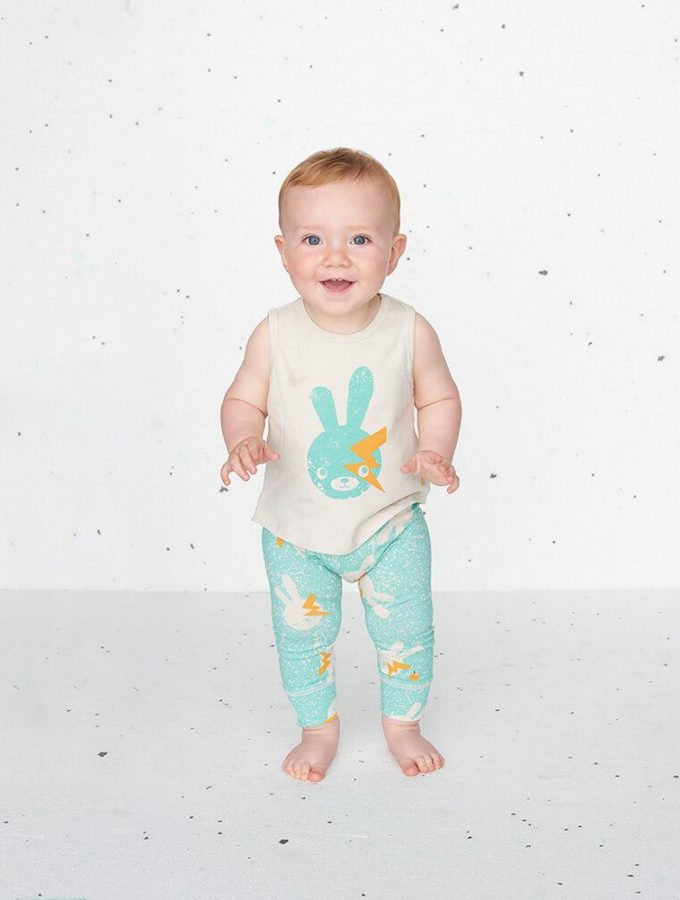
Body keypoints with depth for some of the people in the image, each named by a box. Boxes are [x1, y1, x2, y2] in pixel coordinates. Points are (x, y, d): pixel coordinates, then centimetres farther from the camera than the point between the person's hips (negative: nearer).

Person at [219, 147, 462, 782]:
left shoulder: (410, 331, -15)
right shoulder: (274, 335, -15)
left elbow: (440, 399, -1)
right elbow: (243, 401, -4)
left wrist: (435, 452, -18)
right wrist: (244, 441, -24)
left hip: (391, 522, 0)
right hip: (297, 530, 0)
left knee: (406, 632, 13)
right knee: (302, 637, 15)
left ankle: (402, 723, 41)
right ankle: (318, 729, 41)